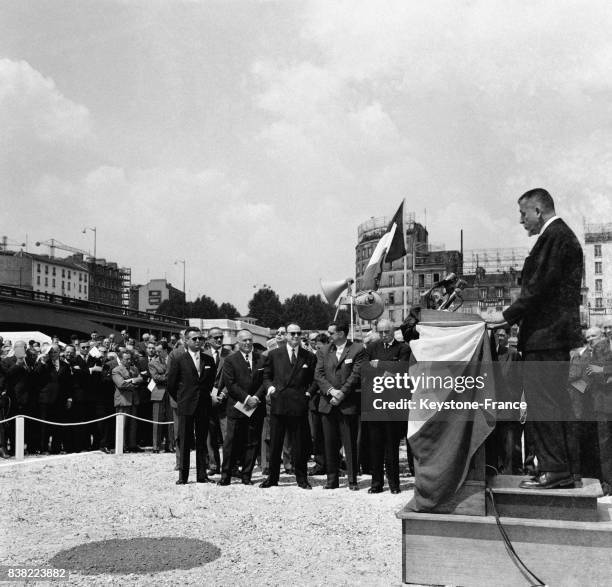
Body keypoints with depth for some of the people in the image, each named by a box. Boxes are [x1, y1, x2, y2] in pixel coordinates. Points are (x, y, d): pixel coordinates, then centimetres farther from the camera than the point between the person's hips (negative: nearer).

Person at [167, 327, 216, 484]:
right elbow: (171, 384, 3)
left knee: (202, 441, 7)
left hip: (204, 406, 3)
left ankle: (202, 474, 13)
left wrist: (208, 396, 11)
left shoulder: (209, 360, 8)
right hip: (186, 406, -3)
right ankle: (183, 475, 8)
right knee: (184, 441, 1)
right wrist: (180, 400, 5)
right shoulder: (179, 361, -2)